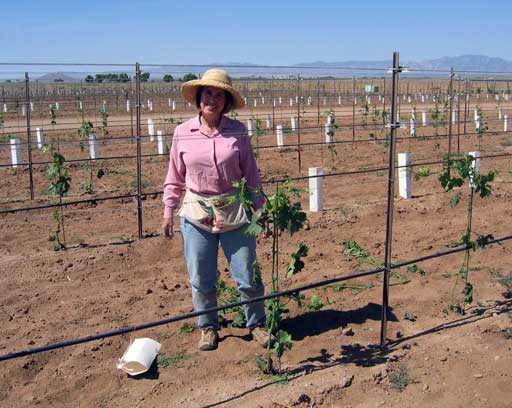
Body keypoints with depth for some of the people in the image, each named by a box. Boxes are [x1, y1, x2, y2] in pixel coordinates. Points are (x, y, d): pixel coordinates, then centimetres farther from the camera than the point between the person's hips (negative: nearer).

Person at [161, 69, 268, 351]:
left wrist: (259, 208, 3)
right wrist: (168, 211, 7)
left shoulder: (238, 131, -3)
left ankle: (256, 324, 30)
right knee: (201, 280, 11)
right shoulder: (182, 132, -1)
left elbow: (250, 174, 4)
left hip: (235, 214, 0)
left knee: (247, 278, 7)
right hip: (196, 215, 1)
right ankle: (208, 327, 33)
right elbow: (175, 177, 7)